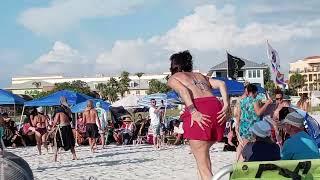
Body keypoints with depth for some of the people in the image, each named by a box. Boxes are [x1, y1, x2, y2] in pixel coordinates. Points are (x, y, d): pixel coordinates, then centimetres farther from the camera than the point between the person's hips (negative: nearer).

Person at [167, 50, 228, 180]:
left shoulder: (173, 78, 20)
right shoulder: (200, 76, 34)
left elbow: (183, 90, -3)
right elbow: (221, 84, 16)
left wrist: (193, 112, -14)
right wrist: (225, 105, 5)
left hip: (198, 111, -6)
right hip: (216, 107, 6)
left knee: (202, 163, -4)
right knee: (202, 150, 26)